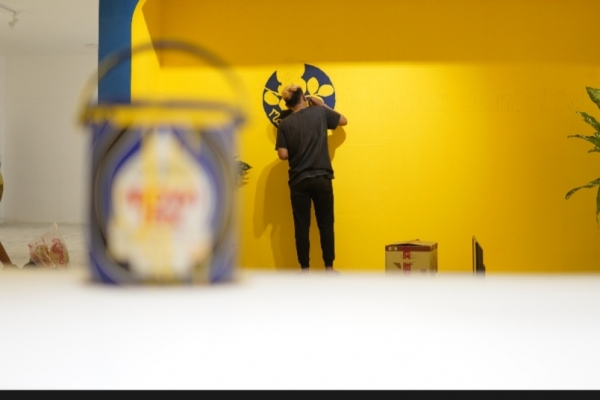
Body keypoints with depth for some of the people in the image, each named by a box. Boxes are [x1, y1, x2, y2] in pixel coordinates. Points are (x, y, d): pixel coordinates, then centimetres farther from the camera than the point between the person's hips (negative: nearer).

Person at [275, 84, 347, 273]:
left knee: (301, 226, 6)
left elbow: (283, 155, -7)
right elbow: (343, 120, 17)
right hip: (322, 178, 0)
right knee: (325, 224, 8)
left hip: (298, 181, 0)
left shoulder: (285, 124, -1)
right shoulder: (320, 112, 1)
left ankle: (305, 270, 10)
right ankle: (329, 268, 11)